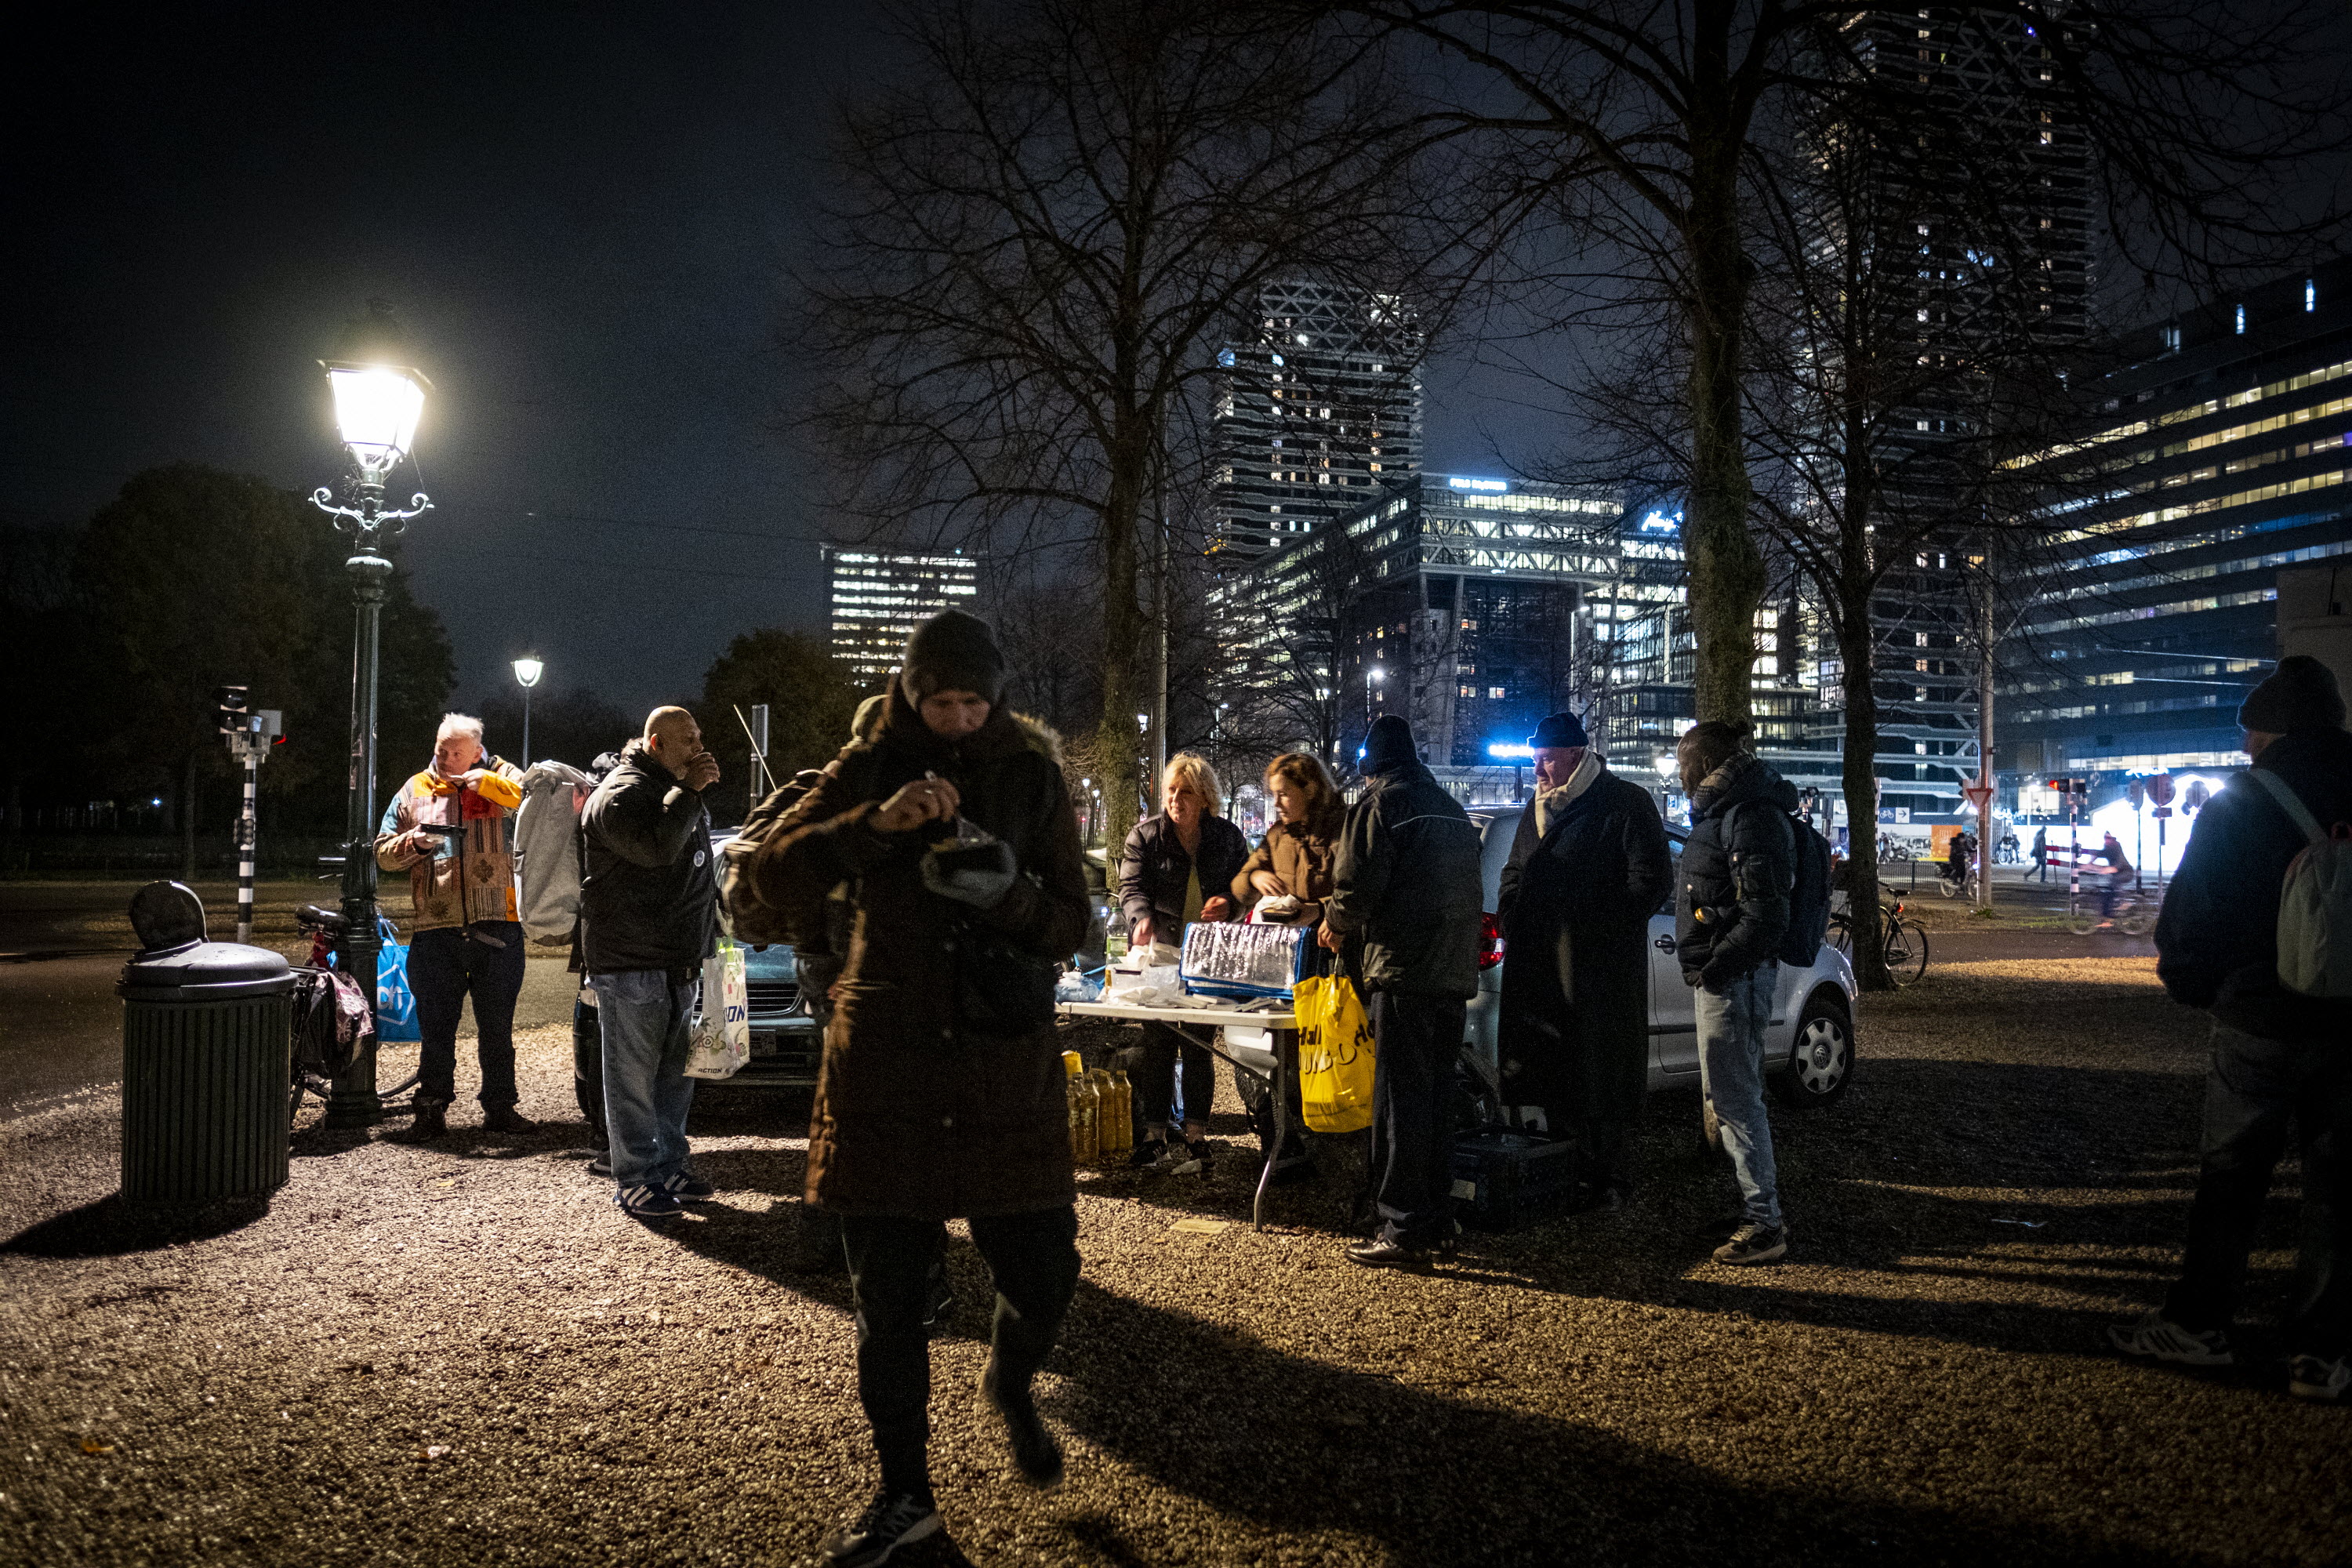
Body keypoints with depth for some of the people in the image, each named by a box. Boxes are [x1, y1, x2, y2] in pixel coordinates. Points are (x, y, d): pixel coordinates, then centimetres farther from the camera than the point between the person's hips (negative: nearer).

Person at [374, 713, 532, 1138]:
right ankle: (431, 1110, 16)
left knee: (497, 1025, 8)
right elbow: (383, 851, 15)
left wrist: (484, 781, -14)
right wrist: (409, 844, -5)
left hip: (496, 925, -2)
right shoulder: (415, 790, 13)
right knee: (435, 1026, 6)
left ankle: (500, 1107, 18)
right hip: (435, 930, 2)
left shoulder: (500, 778, 6)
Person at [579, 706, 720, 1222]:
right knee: (634, 1078, -3)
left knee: (675, 1073, 14)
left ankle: (669, 1165, 25)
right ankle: (634, 1181, 4)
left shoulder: (678, 792, 18)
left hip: (679, 961, 9)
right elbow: (656, 848, -30)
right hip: (629, 963, -9)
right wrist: (688, 792, -22)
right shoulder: (620, 794, -12)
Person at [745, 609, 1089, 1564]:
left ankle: (1010, 1386, 36)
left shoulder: (1032, 777, 2)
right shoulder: (870, 770, 2)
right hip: (883, 1065, 0)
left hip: (1005, 1065, 0)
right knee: (885, 1298, 8)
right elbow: (776, 877, -8)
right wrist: (874, 824, -23)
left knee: (1044, 1275, 0)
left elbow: (1069, 926, 0)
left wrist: (1007, 891, -21)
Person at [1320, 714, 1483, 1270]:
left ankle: (1403, 1232, -2)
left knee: (1400, 1102, -4)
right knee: (1437, 1098, 14)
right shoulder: (1451, 808, 19)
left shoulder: (1380, 804, -5)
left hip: (1405, 973, -8)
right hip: (1455, 973, 8)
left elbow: (1356, 887, -13)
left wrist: (1335, 923, 8)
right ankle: (1437, 1221, 20)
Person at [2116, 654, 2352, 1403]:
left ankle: (2201, 1321, 19)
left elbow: (2189, 921, -3)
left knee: (2230, 1175, 10)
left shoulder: (2234, 809, -7)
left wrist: (2192, 986, 14)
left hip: (2259, 1024, -2)